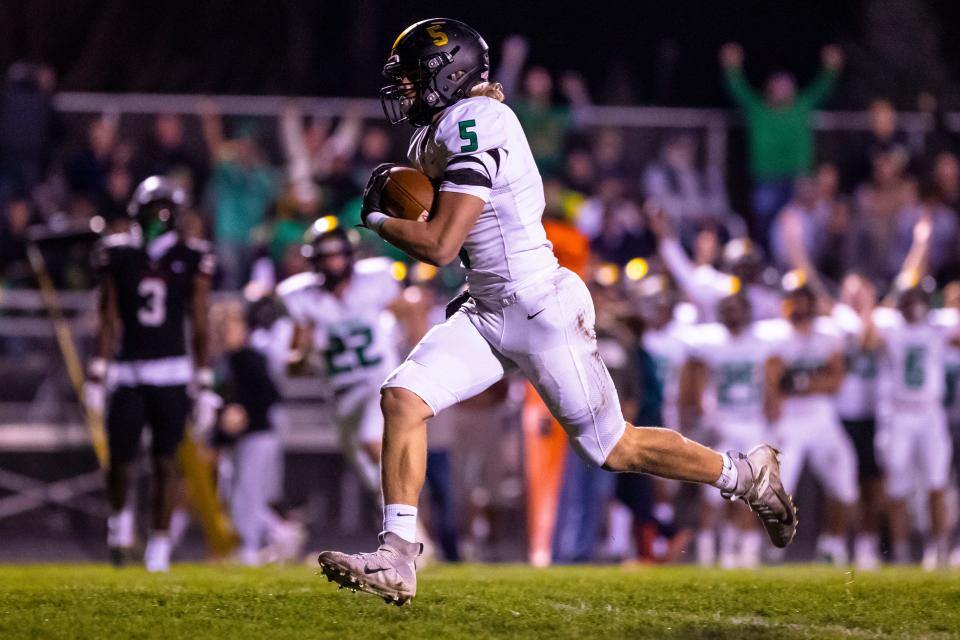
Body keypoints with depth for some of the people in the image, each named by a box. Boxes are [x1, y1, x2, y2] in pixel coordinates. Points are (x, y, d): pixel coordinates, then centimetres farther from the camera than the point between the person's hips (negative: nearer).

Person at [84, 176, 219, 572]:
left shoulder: (190, 258, 1)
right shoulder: (119, 255, 3)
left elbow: (199, 328, 4)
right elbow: (108, 320, 6)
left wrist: (204, 386, 1)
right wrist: (97, 373, -1)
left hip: (172, 374, -1)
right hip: (128, 373, 1)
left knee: (165, 463, -2)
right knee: (120, 461, -1)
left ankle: (160, 545, 6)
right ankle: (119, 516, 28)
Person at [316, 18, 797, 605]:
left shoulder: (473, 124, -20)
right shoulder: (439, 132, 9)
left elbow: (440, 245, -25)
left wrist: (377, 220, -9)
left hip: (543, 313, -9)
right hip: (488, 313, 9)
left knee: (615, 450, 3)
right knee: (402, 398, -9)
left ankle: (748, 475, 24)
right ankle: (396, 562, -9)